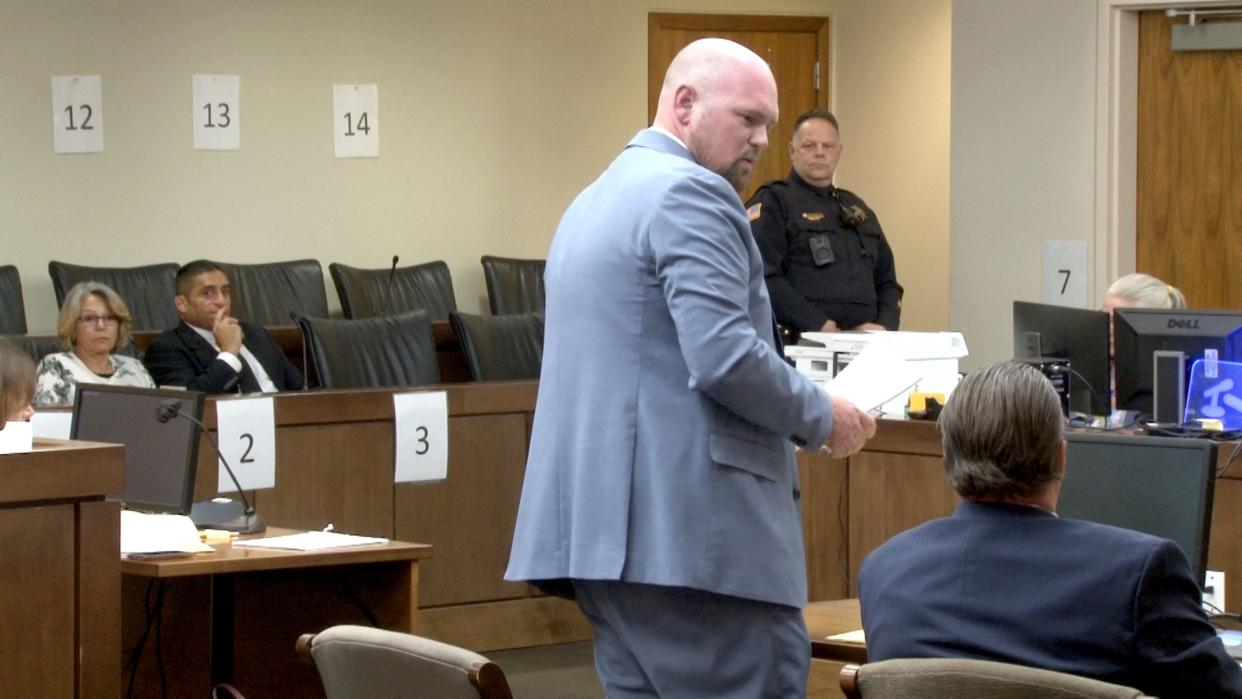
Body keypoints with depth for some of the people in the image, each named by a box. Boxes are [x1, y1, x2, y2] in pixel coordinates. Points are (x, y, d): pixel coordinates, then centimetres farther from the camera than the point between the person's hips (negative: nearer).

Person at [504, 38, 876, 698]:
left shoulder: (593, 202, 22)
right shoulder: (691, 194, -9)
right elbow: (724, 358, -20)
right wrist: (821, 417, -5)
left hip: (605, 521, 10)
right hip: (688, 523, -10)